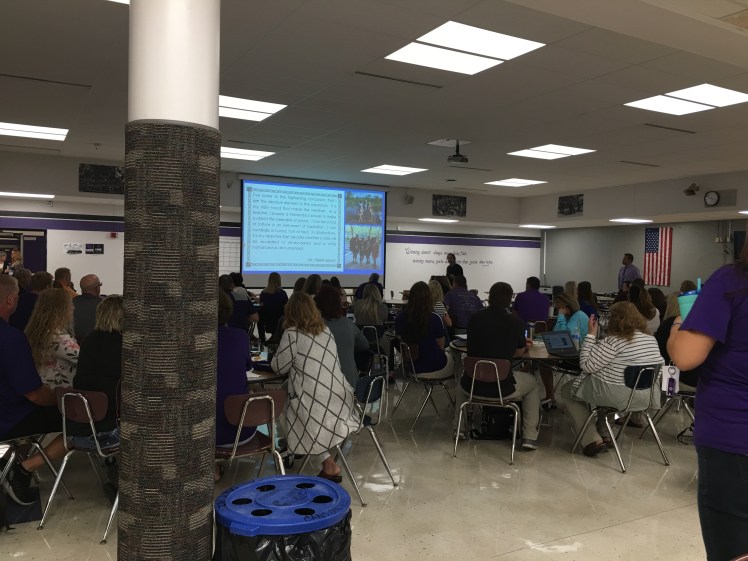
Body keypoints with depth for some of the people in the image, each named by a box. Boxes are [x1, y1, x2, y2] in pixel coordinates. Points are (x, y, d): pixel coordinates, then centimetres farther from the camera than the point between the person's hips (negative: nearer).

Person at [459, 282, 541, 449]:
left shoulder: (475, 318, -2)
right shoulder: (516, 322, -8)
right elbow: (520, 352, 9)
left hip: (473, 385, 2)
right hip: (502, 387, -2)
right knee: (533, 383, 27)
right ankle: (530, 437, 20)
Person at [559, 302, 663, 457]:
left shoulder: (614, 342, -22)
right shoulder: (652, 340, 2)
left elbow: (586, 366, -20)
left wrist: (591, 334, -14)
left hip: (618, 397, -8)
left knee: (567, 390, 13)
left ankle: (591, 439, 5)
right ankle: (605, 435, 29)